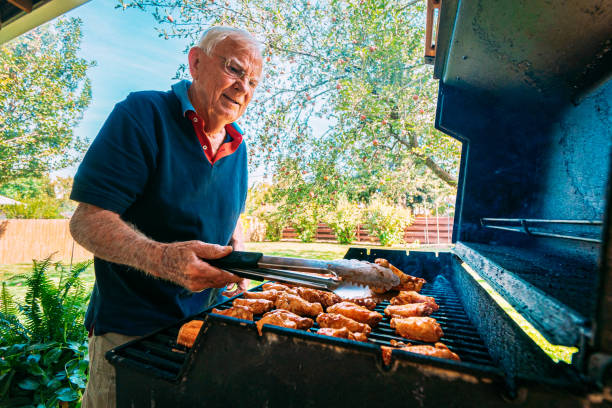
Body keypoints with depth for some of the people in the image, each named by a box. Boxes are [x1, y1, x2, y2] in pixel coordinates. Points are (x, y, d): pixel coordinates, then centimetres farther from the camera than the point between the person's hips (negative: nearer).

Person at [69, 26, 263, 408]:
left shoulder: (237, 144, 5)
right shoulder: (142, 114, -15)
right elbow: (87, 221, -18)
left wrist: (238, 254, -4)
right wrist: (160, 258, -36)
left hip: (207, 317, 6)